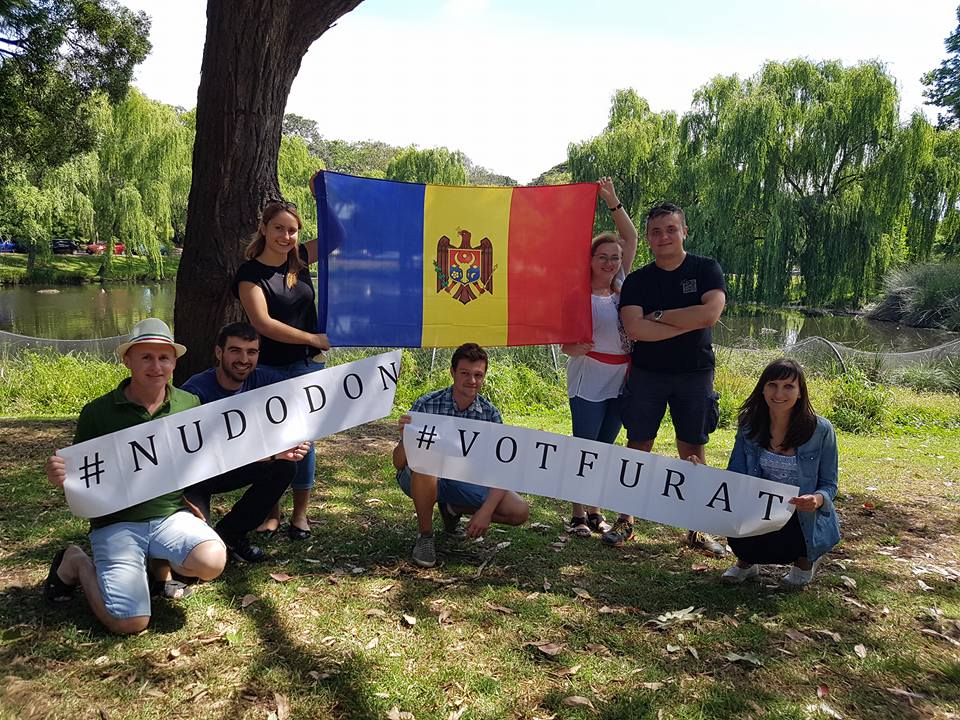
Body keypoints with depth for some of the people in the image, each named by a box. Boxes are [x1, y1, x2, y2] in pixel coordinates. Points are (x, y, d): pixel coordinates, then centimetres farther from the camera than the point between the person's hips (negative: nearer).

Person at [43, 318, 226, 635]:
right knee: (129, 622, -15)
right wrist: (59, 476, -21)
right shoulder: (97, 412, -3)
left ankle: (160, 565, 9)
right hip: (116, 523, -2)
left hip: (172, 516, 2)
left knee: (212, 561, -28)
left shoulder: (190, 405, 2)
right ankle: (77, 562, 16)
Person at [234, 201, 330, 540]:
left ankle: (300, 513, 20)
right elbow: (263, 323, -19)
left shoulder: (300, 260, 6)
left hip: (307, 367, 3)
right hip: (268, 369, -3)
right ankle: (270, 512, 23)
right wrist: (314, 339, -18)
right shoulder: (250, 273, -8)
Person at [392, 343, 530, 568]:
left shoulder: (489, 413, -9)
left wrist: (486, 510, -25)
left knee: (520, 511, -13)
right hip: (422, 478, -3)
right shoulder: (427, 405, -20)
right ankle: (425, 536, -13)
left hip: (462, 481, 4)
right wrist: (405, 438, -43)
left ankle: (452, 510, 13)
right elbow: (399, 464, -21)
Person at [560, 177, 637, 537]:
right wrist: (572, 348, -30)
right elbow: (564, 339, -7)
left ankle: (595, 509, 24)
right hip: (588, 382, -6)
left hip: (620, 382, 6)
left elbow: (631, 238, 8)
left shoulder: (621, 286, 7)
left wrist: (613, 202, 0)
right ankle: (578, 513, 12)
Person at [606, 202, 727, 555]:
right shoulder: (636, 280, 2)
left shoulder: (706, 270, 0)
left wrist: (657, 316, -12)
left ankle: (695, 529, 15)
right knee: (637, 448, 4)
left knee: (693, 453, 5)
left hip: (695, 375, -1)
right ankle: (625, 521, 15)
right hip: (646, 374, 1)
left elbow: (710, 314, -18)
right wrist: (688, 323, -15)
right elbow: (634, 328, -15)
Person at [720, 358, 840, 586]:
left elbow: (829, 485, -4)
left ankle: (805, 558, 8)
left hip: (805, 518, -2)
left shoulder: (821, 430, -10)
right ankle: (746, 561, 9)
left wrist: (817, 500, -28)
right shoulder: (749, 426, -3)